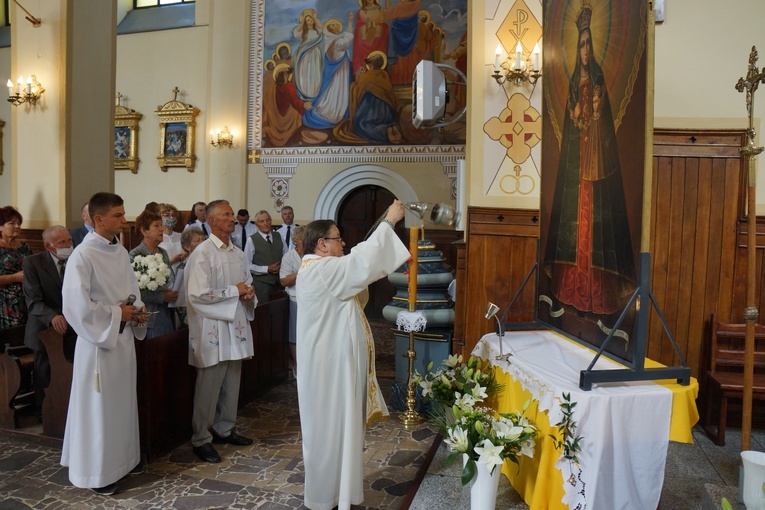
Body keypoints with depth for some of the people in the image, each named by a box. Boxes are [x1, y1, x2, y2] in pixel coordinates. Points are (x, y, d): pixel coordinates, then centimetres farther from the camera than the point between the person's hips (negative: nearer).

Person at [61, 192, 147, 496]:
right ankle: (96, 471, 20)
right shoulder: (82, 256, -17)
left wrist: (136, 308, -3)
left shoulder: (120, 251, 6)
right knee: (99, 405, 4)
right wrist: (116, 314, -15)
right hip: (98, 339, -7)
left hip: (124, 336, 7)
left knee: (123, 400, 17)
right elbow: (77, 305, -21)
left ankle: (123, 456, 33)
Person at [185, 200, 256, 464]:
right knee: (209, 386, 2)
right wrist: (234, 291, -15)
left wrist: (249, 292, 0)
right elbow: (197, 294, -21)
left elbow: (247, 281, 24)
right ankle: (201, 439, 16)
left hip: (235, 326, 8)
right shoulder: (203, 253, -13)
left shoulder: (237, 253, 11)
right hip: (212, 329, -7)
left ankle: (225, 429, 32)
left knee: (232, 383, 16)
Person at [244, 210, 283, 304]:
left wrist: (282, 266, -4)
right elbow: (247, 265, -11)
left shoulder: (278, 236, 10)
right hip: (261, 282, -4)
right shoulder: (251, 240, -6)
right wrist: (267, 269, -15)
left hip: (279, 281, 5)